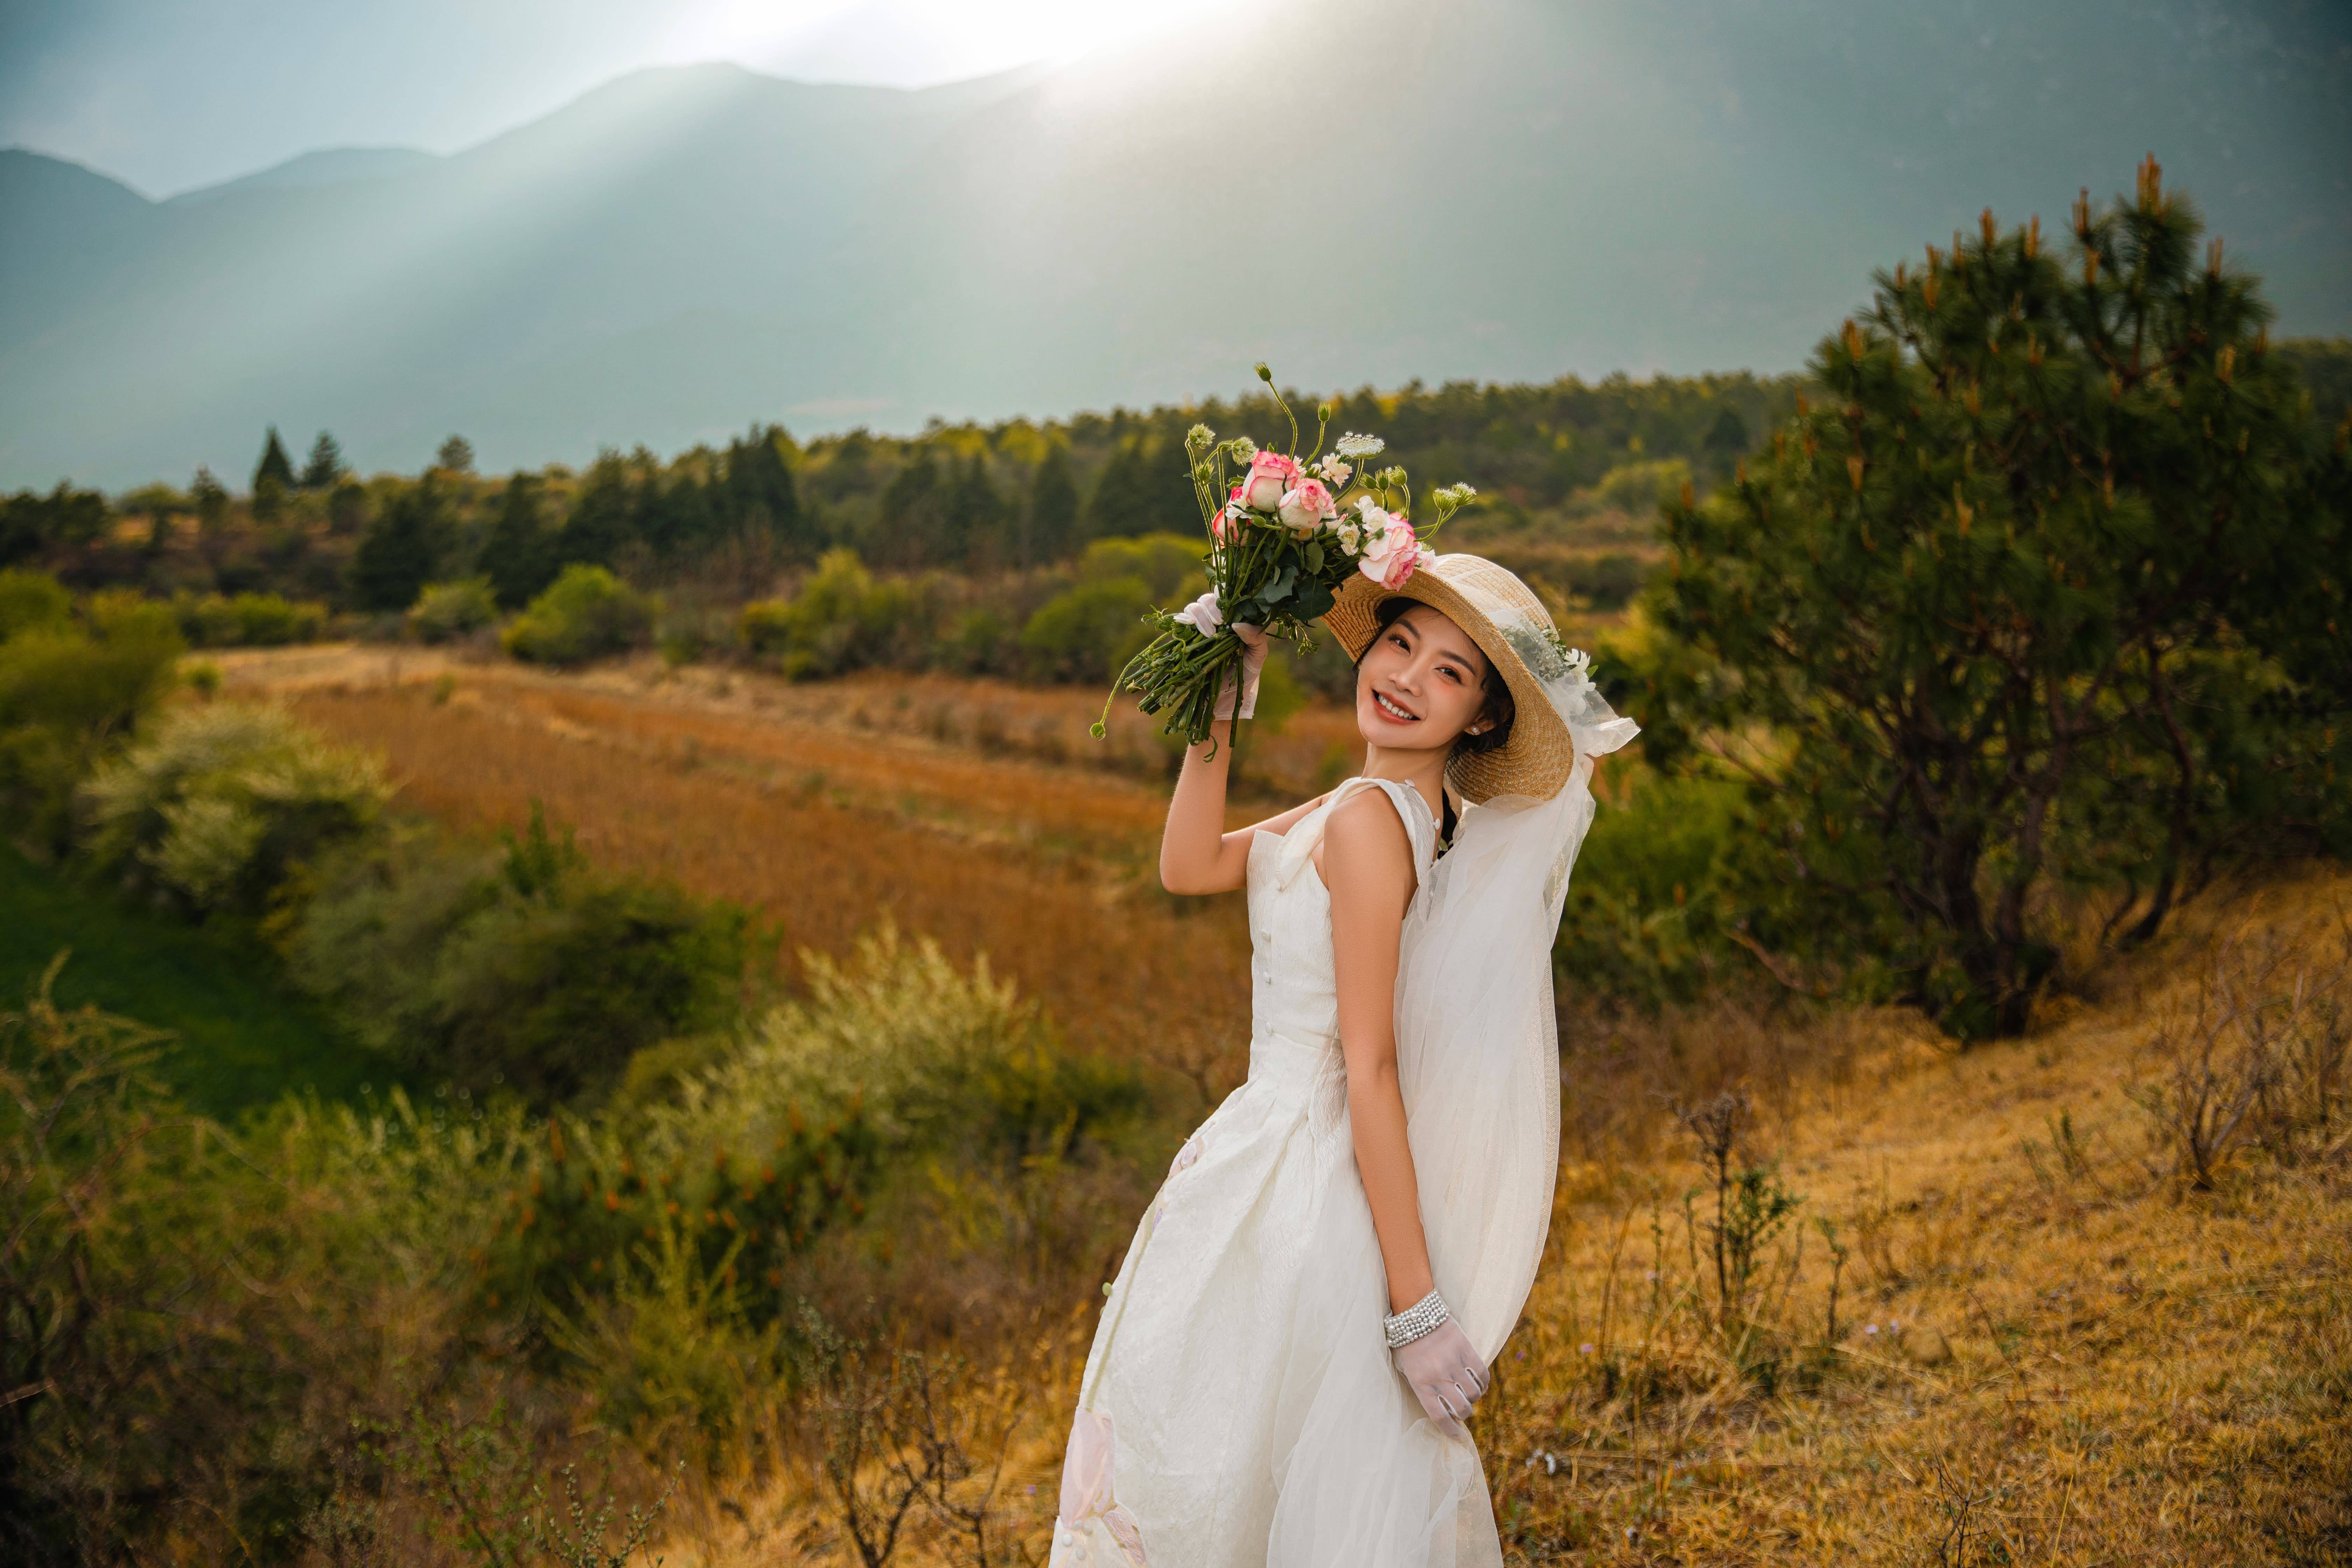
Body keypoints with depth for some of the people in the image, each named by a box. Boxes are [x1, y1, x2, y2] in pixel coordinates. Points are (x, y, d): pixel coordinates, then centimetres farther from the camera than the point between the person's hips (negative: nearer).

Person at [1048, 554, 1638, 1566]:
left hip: (1285, 1196, -9)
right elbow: (1189, 867, 12)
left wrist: (1416, 1302, -21)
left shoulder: (1366, 822, -20)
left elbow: (1371, 1072, -23)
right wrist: (1219, 713, 3)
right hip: (1295, 1169, 9)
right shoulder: (1414, 811, 6)